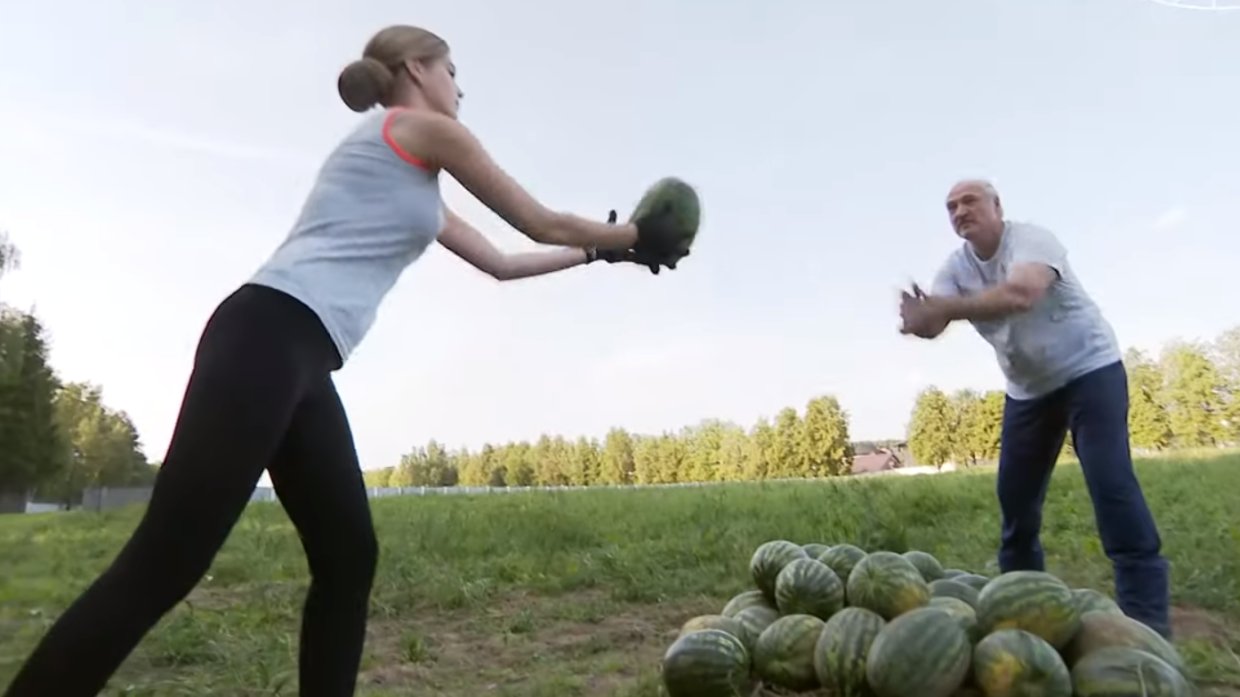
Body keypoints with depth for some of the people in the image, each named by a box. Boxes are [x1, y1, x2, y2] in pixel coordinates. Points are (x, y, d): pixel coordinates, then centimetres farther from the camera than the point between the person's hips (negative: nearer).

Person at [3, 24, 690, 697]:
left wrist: (598, 252, 40)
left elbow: (501, 262, 35)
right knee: (160, 568, -12)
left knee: (348, 561, 8)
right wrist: (633, 236, 23)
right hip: (268, 340, -10)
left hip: (300, 362, 10)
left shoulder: (413, 187, 30)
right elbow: (542, 223, 8)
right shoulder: (425, 131, 5)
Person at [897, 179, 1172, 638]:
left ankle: (1145, 612, -9)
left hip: (1089, 370, -6)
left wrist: (946, 307, -48)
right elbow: (932, 323, -21)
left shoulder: (1031, 240, -22)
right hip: (1028, 388, 6)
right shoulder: (956, 267, -4)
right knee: (1015, 493, 6)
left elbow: (1019, 294, -43)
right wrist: (916, 317, -44)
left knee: (1110, 480, -17)